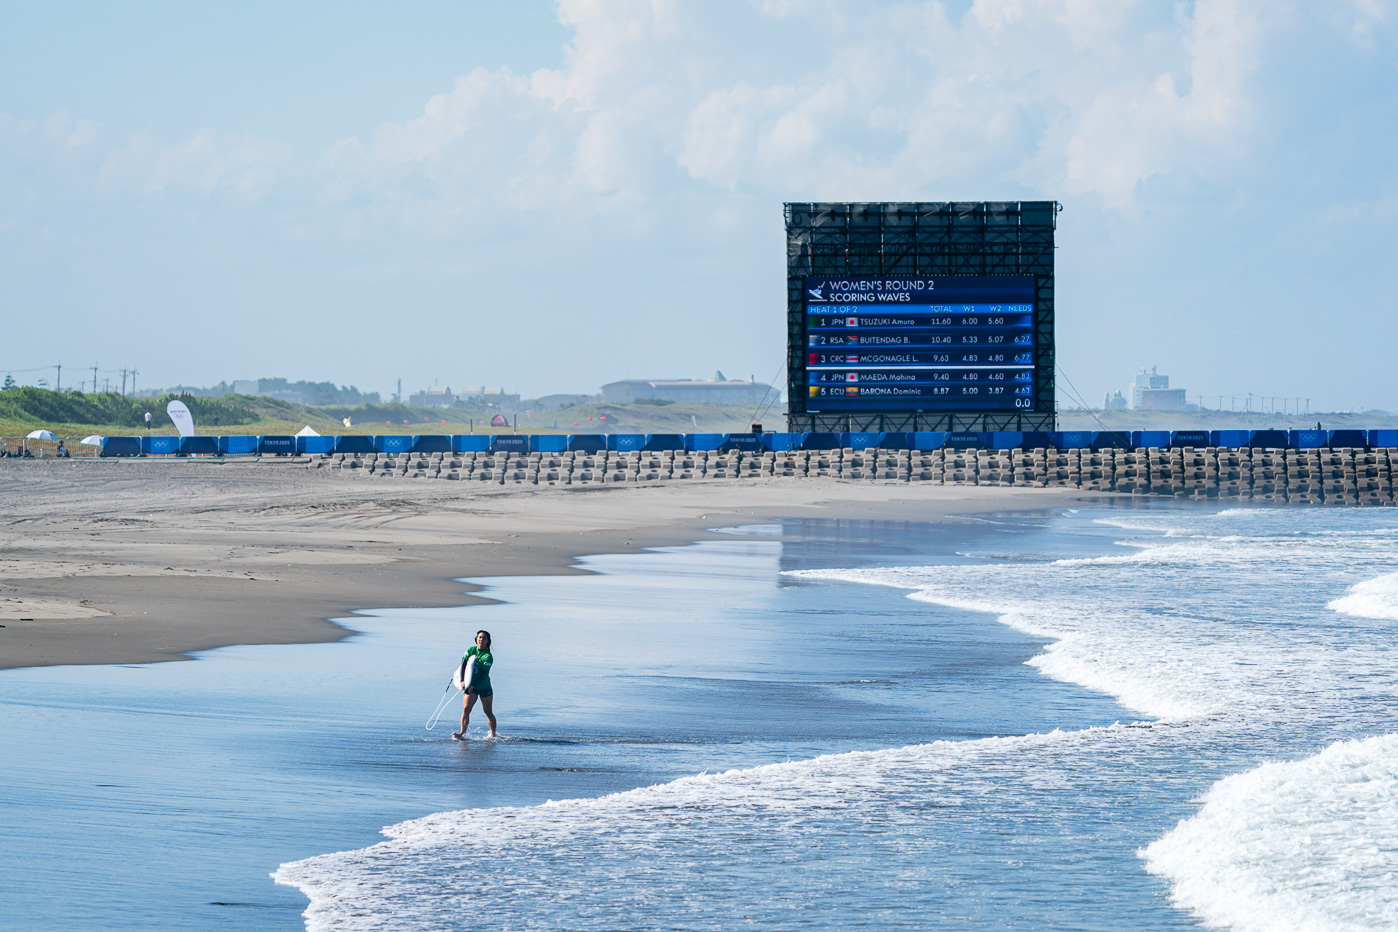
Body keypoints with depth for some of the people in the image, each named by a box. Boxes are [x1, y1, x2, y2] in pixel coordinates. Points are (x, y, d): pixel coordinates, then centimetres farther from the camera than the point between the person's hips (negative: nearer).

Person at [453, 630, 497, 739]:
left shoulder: (488, 656, -10)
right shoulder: (470, 650, 2)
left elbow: (484, 673, -18)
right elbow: (463, 665, -4)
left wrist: (473, 685, -27)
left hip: (484, 687, -2)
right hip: (470, 686, 2)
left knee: (488, 712, 7)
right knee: (466, 709, -15)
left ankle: (493, 734, 23)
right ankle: (462, 734, -22)